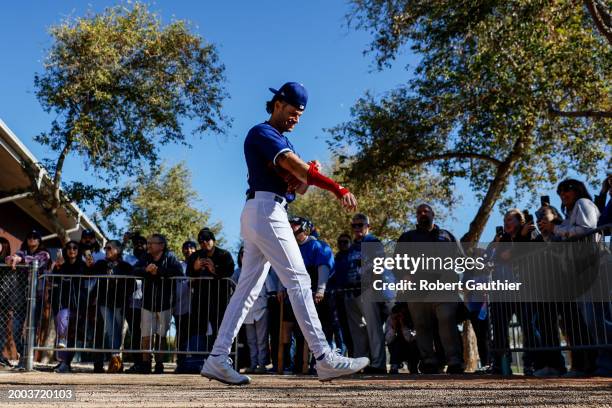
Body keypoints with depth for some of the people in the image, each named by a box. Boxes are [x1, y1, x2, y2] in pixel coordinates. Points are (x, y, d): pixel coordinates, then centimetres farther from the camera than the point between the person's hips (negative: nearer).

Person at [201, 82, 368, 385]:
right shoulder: (262, 133, -4)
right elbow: (295, 165, -20)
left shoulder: (283, 141, 25)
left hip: (258, 215, 10)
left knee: (248, 288, 6)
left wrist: (307, 173, -9)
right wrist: (337, 188, -29)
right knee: (298, 281, -13)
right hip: (266, 209, -10)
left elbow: (301, 183, 15)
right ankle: (324, 358, -13)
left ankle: (217, 358, 6)